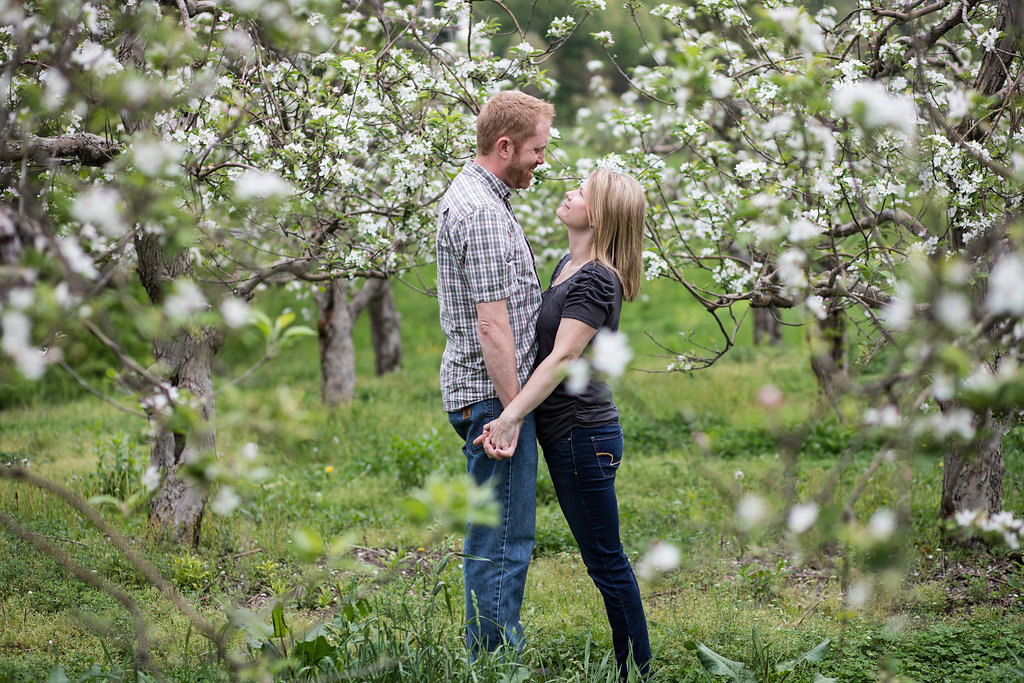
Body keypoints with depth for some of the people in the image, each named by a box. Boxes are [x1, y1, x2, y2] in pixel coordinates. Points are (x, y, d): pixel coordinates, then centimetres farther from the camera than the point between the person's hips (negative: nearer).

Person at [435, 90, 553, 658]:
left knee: (499, 530, 16)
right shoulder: (483, 213, -18)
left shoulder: (465, 196, 17)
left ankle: (490, 652, 23)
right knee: (503, 536, -6)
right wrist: (511, 409, -20)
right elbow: (492, 324, -22)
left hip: (494, 393, 11)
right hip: (493, 391, -11)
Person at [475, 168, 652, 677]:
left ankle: (639, 670, 9)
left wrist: (510, 416, -29)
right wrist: (513, 416, 11)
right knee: (604, 560, 15)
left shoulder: (596, 280, -17)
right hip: (565, 435, 10)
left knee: (606, 563, -1)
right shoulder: (567, 265, 12)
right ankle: (628, 671, 24)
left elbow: (563, 358, -24)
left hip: (584, 436, -10)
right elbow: (545, 349, 17)